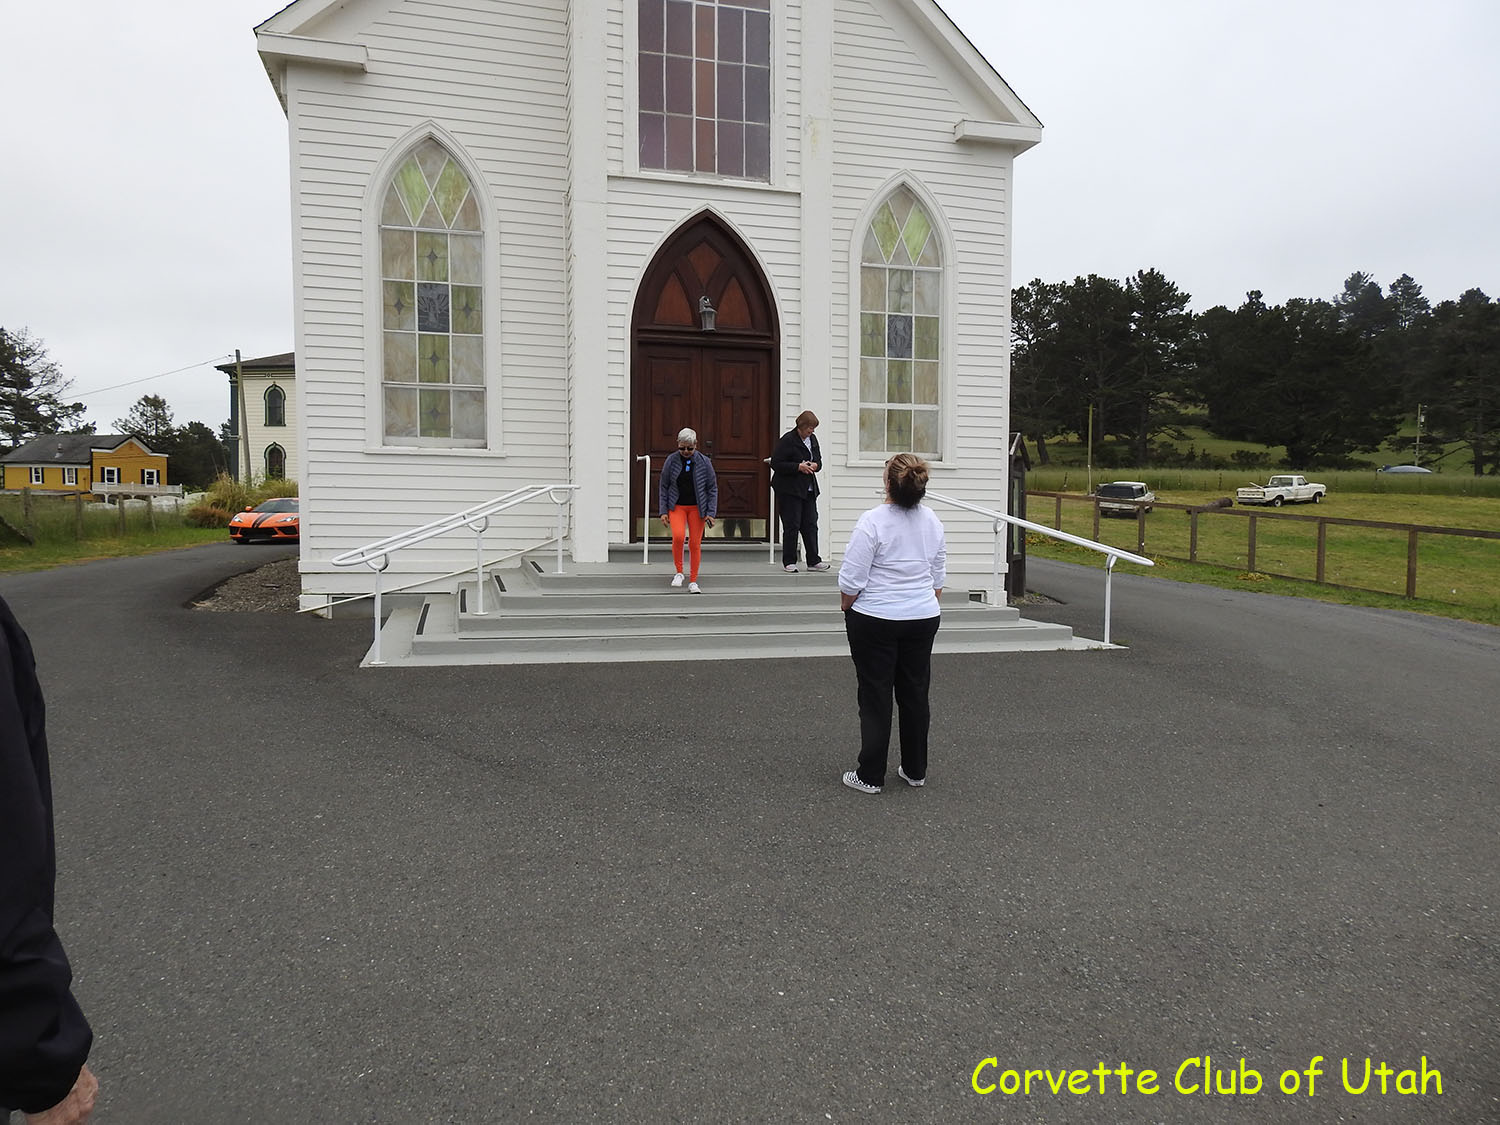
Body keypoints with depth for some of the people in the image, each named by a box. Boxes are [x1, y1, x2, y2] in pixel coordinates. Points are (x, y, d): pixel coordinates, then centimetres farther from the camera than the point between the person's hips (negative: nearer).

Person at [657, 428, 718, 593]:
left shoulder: (704, 462, -2)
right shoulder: (671, 461, -1)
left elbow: (712, 488, 2)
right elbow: (663, 487, 6)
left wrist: (711, 513, -4)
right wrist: (663, 511, 0)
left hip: (697, 508, 0)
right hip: (677, 506, 0)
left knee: (695, 543, 0)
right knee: (678, 536, -23)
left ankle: (693, 581, 11)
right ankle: (679, 572, -3)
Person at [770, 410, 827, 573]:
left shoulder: (813, 439, 12)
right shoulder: (787, 440, -11)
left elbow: (819, 460, 22)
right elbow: (775, 464, -15)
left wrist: (815, 465, -2)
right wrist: (798, 467, -19)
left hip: (808, 489, 7)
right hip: (789, 490, -7)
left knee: (811, 525, 5)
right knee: (791, 526, -2)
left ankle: (813, 561, 10)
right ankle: (789, 562, 7)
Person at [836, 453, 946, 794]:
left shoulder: (873, 521, -17)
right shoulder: (932, 521, 2)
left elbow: (851, 580, -15)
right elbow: (938, 577, 11)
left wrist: (846, 610, 2)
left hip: (875, 620, -5)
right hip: (923, 618, 5)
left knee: (875, 696, 2)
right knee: (915, 693, 13)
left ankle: (870, 775, 9)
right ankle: (915, 770, 24)